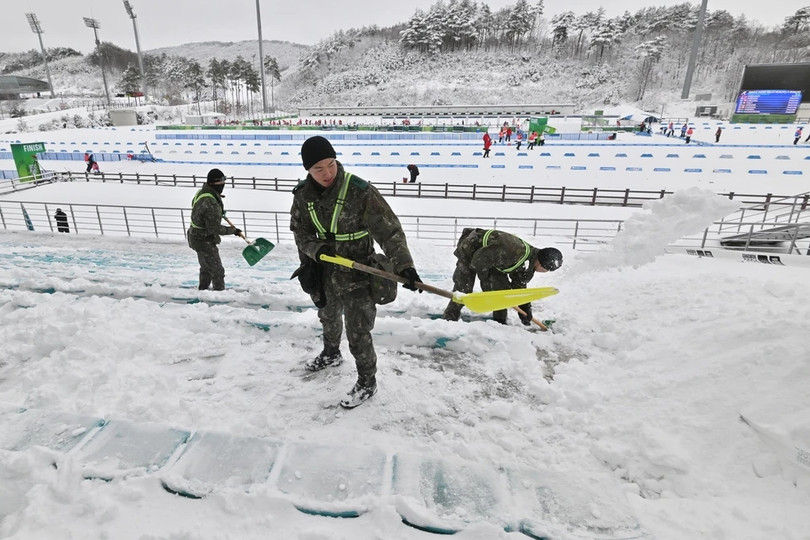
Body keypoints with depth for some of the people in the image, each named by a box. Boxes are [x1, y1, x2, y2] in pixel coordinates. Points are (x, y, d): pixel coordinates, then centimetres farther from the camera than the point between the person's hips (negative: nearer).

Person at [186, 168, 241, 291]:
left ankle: (203, 290, 44)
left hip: (195, 237, 11)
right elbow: (215, 229, -28)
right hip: (204, 241, -11)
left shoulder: (201, 192, 0)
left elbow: (194, 203, 22)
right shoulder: (211, 205, -32)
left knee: (206, 268, 27)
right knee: (217, 271, -3)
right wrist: (233, 230, -16)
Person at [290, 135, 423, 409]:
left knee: (358, 333, -2)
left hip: (357, 273, -6)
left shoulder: (360, 190, -25)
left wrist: (404, 265, -36)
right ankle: (331, 354, 59)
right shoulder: (303, 194, -8)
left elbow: (388, 228, -25)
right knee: (328, 316, 29)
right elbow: (300, 231, 3)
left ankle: (367, 382, 23)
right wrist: (316, 249, -18)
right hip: (326, 271, 6)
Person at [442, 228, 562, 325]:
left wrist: (526, 314, 7)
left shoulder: (528, 265, -7)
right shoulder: (514, 252, -39)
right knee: (463, 289, -11)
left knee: (502, 287, 1)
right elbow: (481, 257, -34)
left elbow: (520, 288, 6)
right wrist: (484, 278, -18)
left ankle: (500, 323, 11)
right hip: (470, 249, -8)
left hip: (490, 259, 8)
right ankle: (448, 320, 0)